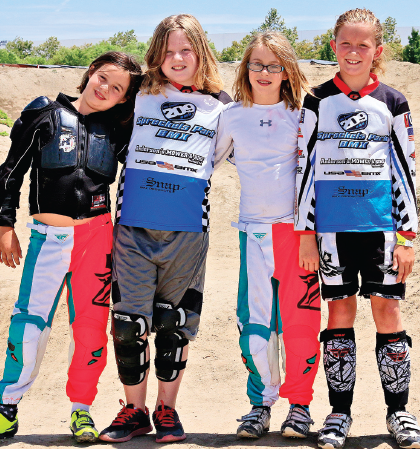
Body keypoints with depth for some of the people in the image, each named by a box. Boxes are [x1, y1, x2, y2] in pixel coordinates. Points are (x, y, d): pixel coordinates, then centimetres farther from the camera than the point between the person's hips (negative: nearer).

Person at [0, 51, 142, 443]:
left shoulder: (118, 132, 10)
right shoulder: (46, 116, 4)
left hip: (96, 234, 2)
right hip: (48, 236, -2)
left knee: (91, 324, 1)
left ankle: (81, 409, 14)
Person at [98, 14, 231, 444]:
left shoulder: (219, 106, 8)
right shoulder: (139, 96, 9)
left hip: (187, 228, 0)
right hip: (134, 223, 0)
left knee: (174, 322, 6)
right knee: (129, 321, -2)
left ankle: (166, 409, 19)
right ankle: (134, 409, 12)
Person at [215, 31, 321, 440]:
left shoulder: (299, 114, 6)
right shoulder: (231, 116, 7)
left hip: (298, 226, -1)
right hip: (254, 229, 1)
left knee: (300, 318, -1)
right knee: (254, 320, -1)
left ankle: (300, 403, 11)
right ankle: (260, 403, 12)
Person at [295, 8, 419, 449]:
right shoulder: (318, 102, 5)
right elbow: (306, 168, 5)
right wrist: (305, 233, 0)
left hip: (381, 225, 0)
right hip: (333, 226, 0)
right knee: (340, 311, 4)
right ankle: (339, 412, 13)